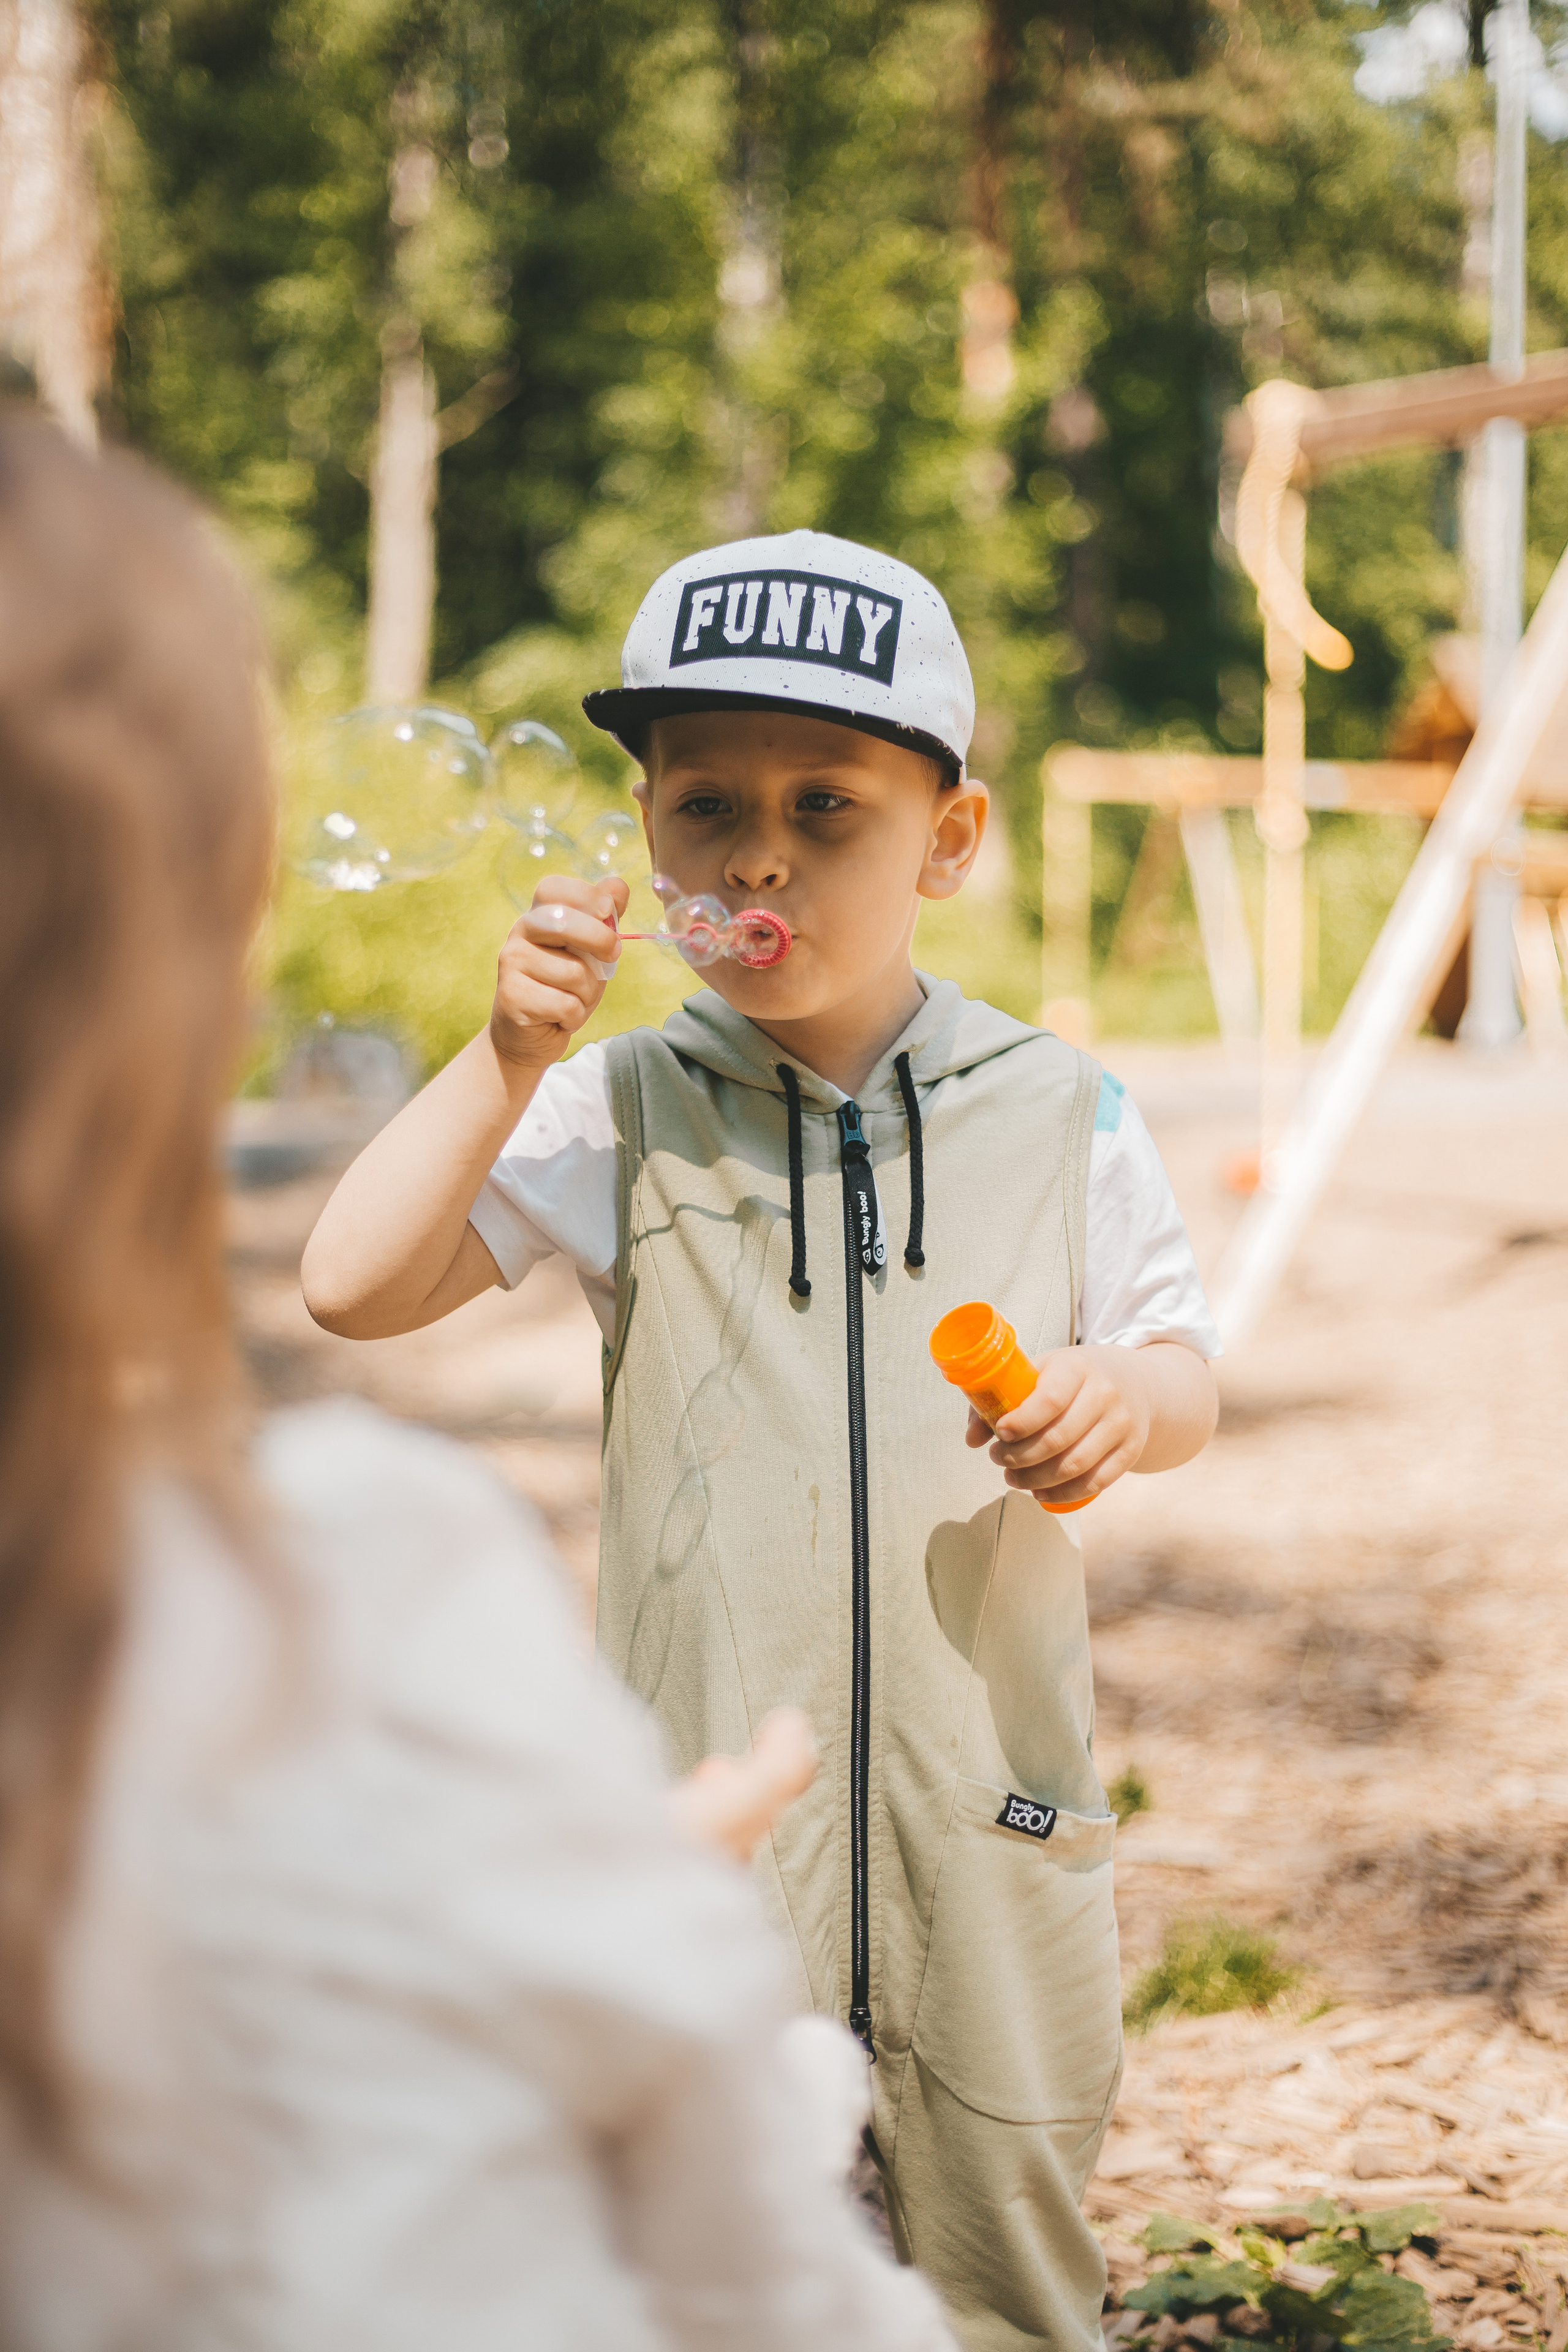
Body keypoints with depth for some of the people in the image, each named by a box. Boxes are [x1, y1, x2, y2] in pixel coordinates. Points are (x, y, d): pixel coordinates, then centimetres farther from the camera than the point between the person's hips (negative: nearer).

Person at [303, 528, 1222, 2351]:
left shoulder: (1052, 1112, -1)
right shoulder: (620, 1115, -4)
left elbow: (1181, 1368, 8)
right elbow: (352, 1286, -11)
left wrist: (1125, 1400, -15)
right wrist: (507, 1056, -19)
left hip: (986, 1801, 1)